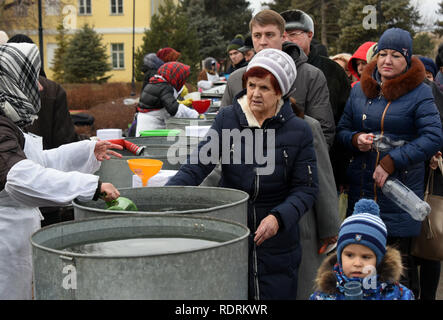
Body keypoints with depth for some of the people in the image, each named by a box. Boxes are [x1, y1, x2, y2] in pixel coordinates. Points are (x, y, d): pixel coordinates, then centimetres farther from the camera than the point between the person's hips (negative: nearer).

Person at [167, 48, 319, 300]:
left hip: (277, 244, -1)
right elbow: (198, 165, -9)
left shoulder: (298, 131, -4)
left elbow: (306, 189, -3)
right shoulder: (227, 119, -1)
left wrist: (279, 217, -21)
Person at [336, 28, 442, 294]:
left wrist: (391, 162, -18)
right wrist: (356, 139, -7)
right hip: (361, 189, 4)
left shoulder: (419, 93, -3)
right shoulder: (360, 90, 11)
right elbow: (342, 129, 17)